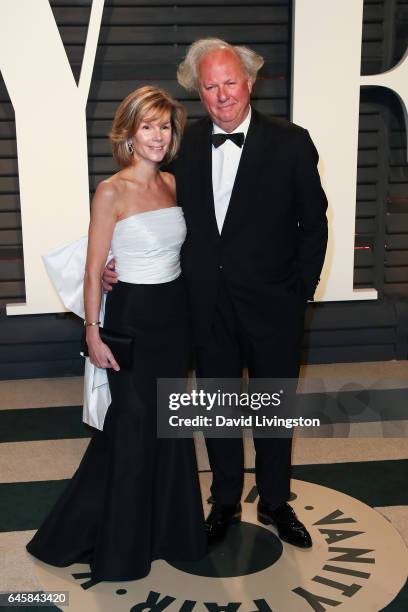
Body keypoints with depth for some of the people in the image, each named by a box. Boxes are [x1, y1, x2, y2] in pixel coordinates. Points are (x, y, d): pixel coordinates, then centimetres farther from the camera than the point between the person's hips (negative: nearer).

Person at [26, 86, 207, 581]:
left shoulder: (173, 185, 6)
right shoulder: (111, 192, -12)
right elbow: (93, 271, -10)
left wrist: (191, 315, 12)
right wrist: (93, 333, -13)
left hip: (175, 313, 6)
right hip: (132, 316, -6)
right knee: (132, 424, 6)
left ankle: (166, 526, 33)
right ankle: (119, 544, 26)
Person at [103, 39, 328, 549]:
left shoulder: (290, 143, -8)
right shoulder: (187, 144, -1)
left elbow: (314, 224, -3)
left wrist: (301, 292, -6)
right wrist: (121, 263, -7)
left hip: (272, 304, -2)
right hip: (209, 305, 2)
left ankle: (274, 502, 37)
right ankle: (225, 502, 37)